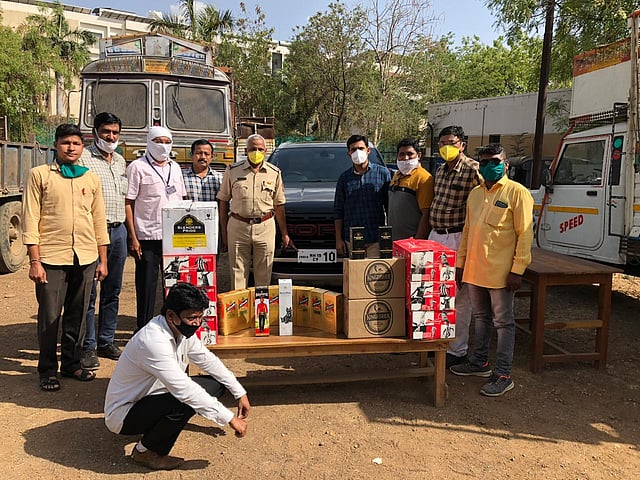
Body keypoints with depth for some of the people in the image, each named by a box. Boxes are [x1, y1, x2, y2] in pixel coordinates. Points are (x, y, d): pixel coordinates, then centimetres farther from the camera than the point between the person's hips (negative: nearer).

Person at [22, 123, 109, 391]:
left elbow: (99, 220, 14)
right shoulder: (40, 175, 2)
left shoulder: (91, 178, 12)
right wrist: (34, 261, -9)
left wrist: (103, 260, 10)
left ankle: (71, 364, 26)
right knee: (49, 317, 3)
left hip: (85, 259, 3)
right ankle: (48, 371, 18)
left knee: (77, 317, 11)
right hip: (51, 258, -3)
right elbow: (30, 219, -3)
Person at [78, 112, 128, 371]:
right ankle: (88, 347, 8)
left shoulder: (121, 161, 18)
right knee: (89, 292, -1)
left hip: (118, 230, 6)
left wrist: (127, 231, 15)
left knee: (113, 291, 11)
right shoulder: (83, 158, -3)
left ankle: (107, 342, 22)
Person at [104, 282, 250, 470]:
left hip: (152, 396, 9)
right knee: (185, 403, -35)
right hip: (122, 414, -8)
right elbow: (185, 390, -37)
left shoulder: (182, 330, -6)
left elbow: (208, 361, 8)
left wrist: (240, 393, 8)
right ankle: (145, 451, -7)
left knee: (216, 384, 0)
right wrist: (229, 418, -33)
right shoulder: (153, 341, -33)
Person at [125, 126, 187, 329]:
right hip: (147, 237, -5)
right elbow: (128, 203, -5)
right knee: (146, 286, 3)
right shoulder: (137, 167, -2)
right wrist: (133, 238, -12)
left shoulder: (175, 167, 15)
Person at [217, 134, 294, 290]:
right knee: (238, 274, 3)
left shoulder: (274, 173, 8)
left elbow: (279, 206, 12)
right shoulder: (232, 171, 4)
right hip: (238, 227, -1)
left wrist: (285, 235, 8)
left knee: (264, 275, 6)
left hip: (265, 227, 1)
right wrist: (224, 234, 0)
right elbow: (223, 202, 6)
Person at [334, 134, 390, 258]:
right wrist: (338, 239, 5)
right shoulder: (344, 178, 10)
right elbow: (338, 210, 11)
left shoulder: (382, 173, 4)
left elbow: (390, 207, 6)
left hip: (376, 239, -2)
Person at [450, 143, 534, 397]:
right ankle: (479, 362, 32)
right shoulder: (475, 193, 13)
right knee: (481, 317, 18)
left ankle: (503, 375, 11)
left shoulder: (516, 192, -7)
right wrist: (460, 263, 15)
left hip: (500, 271, -7)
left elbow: (525, 234, -11)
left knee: (503, 323, 3)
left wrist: (517, 270, -16)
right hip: (474, 269, 7)